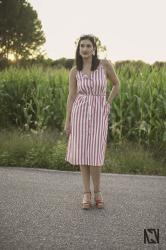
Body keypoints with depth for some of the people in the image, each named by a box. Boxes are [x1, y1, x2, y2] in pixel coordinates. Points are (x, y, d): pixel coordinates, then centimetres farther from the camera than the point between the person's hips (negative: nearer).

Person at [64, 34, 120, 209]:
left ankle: (97, 192, 11)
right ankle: (86, 193, 12)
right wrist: (67, 121, 2)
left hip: (99, 114, -2)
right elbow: (71, 96, 4)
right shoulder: (74, 71, 1)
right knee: (82, 152, 2)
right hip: (80, 112, 2)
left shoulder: (105, 64, -5)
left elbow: (116, 84, 9)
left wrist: (108, 104, 5)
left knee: (95, 153, -6)